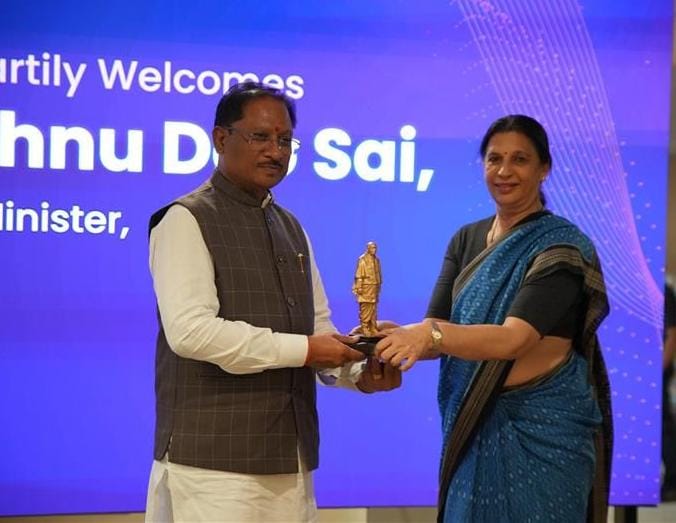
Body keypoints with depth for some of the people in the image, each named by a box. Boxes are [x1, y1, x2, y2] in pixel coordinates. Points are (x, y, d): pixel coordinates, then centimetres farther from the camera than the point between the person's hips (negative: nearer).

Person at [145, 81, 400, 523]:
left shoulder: (291, 229, 16)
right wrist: (301, 350, -16)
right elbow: (191, 330, -19)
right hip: (215, 459, -7)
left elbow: (318, 328, 18)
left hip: (288, 458, 7)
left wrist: (358, 374, -2)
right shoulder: (188, 221, -7)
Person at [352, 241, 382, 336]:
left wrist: (379, 285, 17)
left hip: (374, 288, 7)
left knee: (373, 309, 9)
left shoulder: (376, 260, 14)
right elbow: (358, 275, -11)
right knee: (365, 309, -7)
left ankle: (373, 330, 13)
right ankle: (365, 329, -5)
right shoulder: (362, 260, -8)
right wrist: (359, 288, -15)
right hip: (366, 288, -7)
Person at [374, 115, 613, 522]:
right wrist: (400, 337, -21)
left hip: (542, 426, -5)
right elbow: (439, 331, 1)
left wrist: (432, 334, -39)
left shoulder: (562, 246, -12)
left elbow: (516, 338, -25)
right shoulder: (466, 241, 8)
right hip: (473, 423, 6)